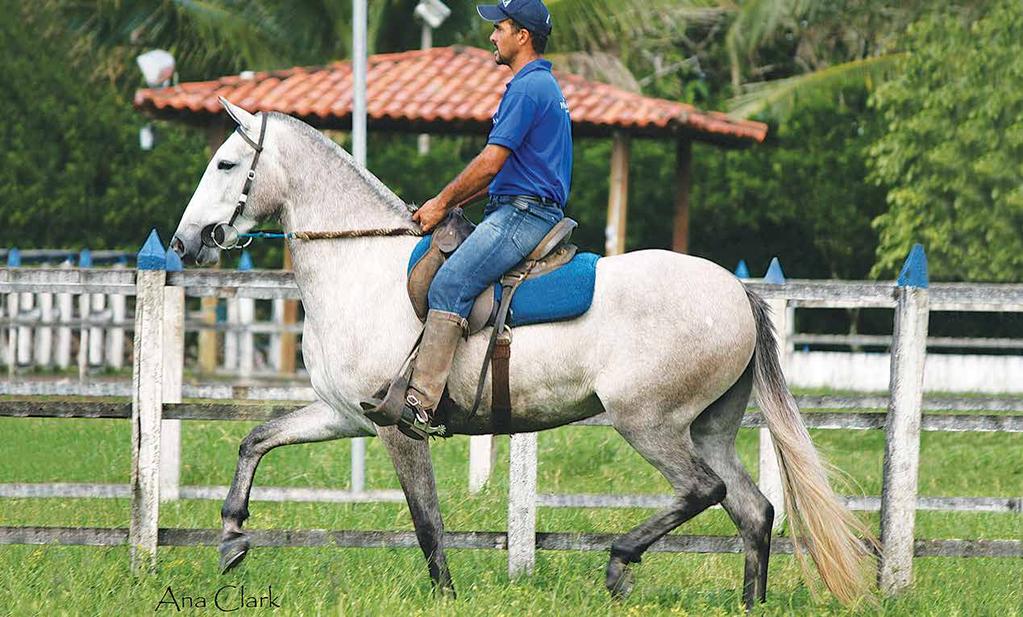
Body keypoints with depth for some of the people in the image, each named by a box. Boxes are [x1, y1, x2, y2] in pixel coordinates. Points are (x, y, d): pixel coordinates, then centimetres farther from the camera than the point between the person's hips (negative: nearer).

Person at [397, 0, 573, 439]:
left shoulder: (527, 87, -11)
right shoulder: (545, 86, 23)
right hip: (526, 212, 11)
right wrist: (452, 202, 21)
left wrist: (443, 202, -5)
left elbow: (491, 162, -16)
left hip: (521, 213, -11)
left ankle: (420, 403, -34)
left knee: (449, 286, -23)